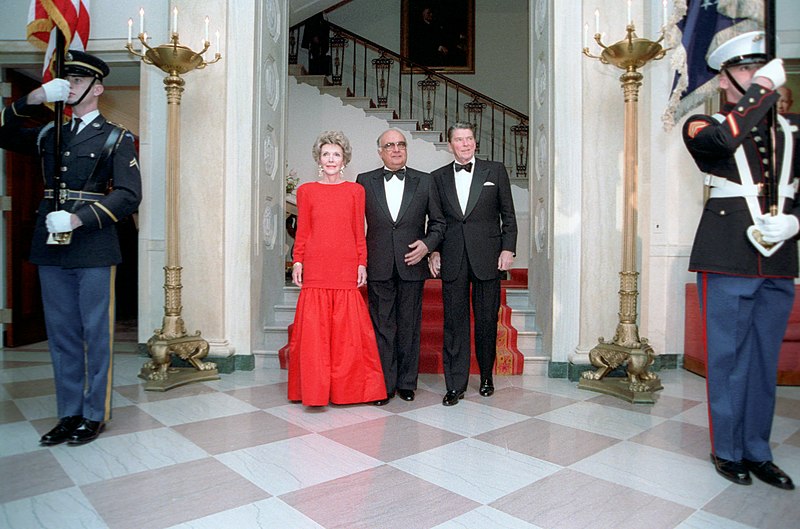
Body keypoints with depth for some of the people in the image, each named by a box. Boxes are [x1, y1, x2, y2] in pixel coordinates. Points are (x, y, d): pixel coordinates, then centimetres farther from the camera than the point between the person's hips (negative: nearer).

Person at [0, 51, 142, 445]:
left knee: (96, 334, 3)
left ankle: (94, 415, 15)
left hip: (93, 249, -5)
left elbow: (128, 194, -8)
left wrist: (78, 219, -18)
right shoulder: (49, 135, 16)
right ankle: (69, 414, 23)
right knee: (61, 335, 11)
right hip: (51, 250, 5)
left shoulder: (116, 138, 1)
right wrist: (32, 99, 4)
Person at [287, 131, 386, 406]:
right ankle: (314, 389, 13)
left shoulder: (355, 191, 9)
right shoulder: (306, 191, 9)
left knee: (348, 329, 1)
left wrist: (362, 264, 2)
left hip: (346, 269, 0)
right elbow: (302, 231, 8)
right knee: (313, 330, 1)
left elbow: (359, 232, 8)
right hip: (315, 269, 0)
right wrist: (297, 262, 0)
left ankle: (346, 387, 15)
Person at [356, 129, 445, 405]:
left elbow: (438, 221, 11)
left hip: (412, 265, 0)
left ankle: (407, 383, 22)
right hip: (379, 268, 0)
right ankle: (385, 385, 16)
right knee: (382, 326, 5)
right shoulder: (365, 181, 6)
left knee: (409, 327, 8)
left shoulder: (425, 181, 7)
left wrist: (427, 244, -7)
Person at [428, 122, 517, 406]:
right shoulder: (438, 177, 11)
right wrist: (433, 251, 2)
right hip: (452, 260, 1)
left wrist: (508, 249, -2)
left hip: (487, 257, -1)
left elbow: (508, 215, 6)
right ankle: (455, 385, 11)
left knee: (487, 320, 7)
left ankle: (486, 376, 26)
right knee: (454, 322, 2)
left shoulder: (495, 170, 7)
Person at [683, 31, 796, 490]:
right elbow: (723, 138, -24)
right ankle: (727, 450, 20)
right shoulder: (704, 126, 2)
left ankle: (757, 451, 26)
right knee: (728, 358, 4)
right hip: (728, 262, -5)